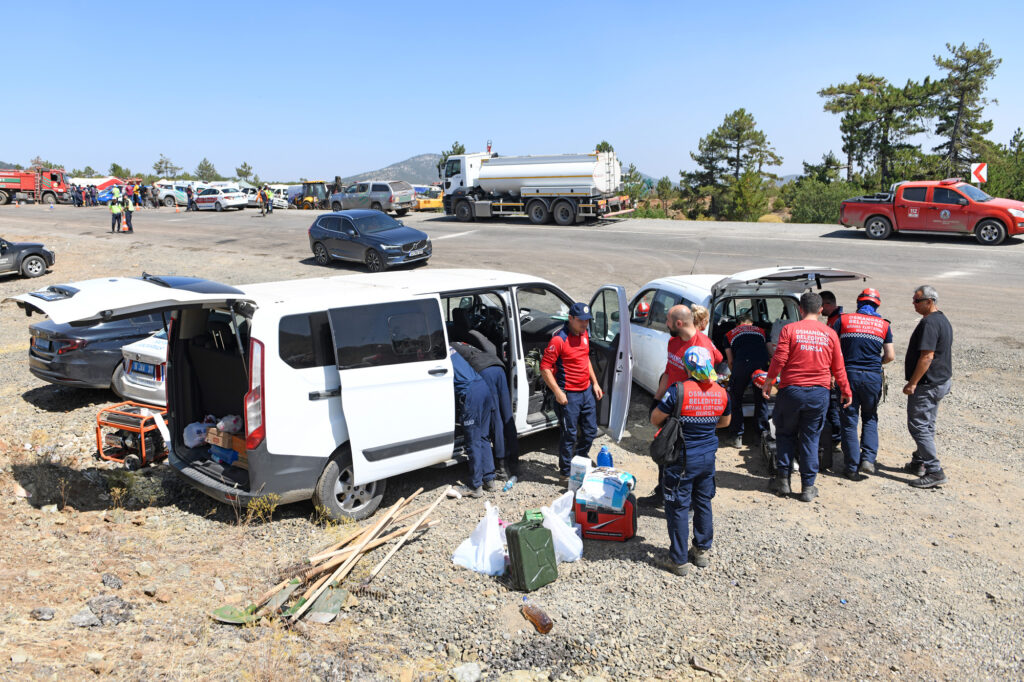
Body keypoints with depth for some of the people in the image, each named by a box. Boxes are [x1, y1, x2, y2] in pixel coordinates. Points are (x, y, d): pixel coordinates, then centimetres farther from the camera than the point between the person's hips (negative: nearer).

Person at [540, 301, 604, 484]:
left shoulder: (584, 334, 7)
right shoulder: (559, 339, -19)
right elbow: (545, 367, -19)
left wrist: (594, 383, 17)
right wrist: (558, 392, -21)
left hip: (586, 392, 8)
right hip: (568, 395, -8)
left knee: (590, 431, 17)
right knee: (569, 435, 1)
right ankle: (565, 473, 16)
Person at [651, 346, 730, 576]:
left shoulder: (678, 391, -20)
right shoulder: (721, 393, -3)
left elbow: (655, 419, -11)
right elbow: (724, 422, 14)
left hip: (683, 460, -5)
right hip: (708, 458, 5)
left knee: (678, 508, 6)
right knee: (703, 504, 20)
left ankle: (679, 560, 13)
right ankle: (702, 551, 32)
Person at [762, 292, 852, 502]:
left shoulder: (789, 330, -5)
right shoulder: (830, 333, 3)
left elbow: (779, 360, -9)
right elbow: (838, 367, 8)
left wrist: (768, 383, 2)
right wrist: (846, 391, 20)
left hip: (791, 390, -2)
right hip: (819, 392, 2)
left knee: (785, 434, 15)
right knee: (810, 438, 9)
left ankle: (783, 479, 16)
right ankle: (808, 487, 11)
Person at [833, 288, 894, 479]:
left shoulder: (843, 319, 1)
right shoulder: (883, 325, 5)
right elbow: (890, 356, 4)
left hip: (849, 374, -1)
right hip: (873, 377, 1)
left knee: (849, 422, 6)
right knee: (870, 418, 20)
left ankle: (852, 468, 9)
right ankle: (868, 458, 4)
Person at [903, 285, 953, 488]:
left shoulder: (929, 323, -20)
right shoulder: (943, 320, 13)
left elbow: (927, 356, -26)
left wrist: (913, 382, -22)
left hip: (927, 384, -11)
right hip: (941, 380, 11)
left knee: (918, 426, -6)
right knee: (927, 425, 19)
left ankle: (935, 471, -7)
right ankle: (919, 463, 30)